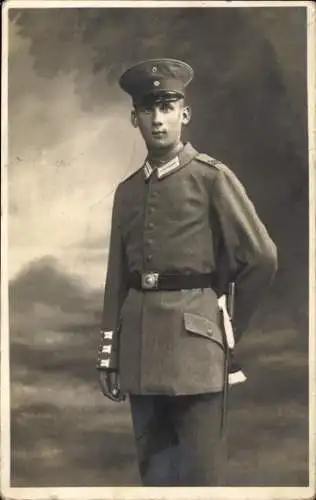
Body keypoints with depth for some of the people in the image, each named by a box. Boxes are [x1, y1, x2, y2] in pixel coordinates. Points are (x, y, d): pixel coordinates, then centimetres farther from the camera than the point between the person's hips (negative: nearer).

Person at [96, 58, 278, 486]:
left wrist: (230, 327, 5)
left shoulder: (212, 177, -3)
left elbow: (261, 258, -3)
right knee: (154, 469, 13)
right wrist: (108, 355, 9)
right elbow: (117, 279, 12)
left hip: (192, 339, -5)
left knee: (200, 472, 1)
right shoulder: (128, 191, 12)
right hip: (140, 344, 5)